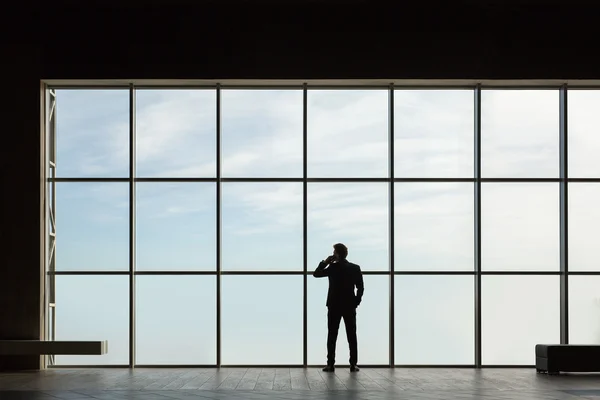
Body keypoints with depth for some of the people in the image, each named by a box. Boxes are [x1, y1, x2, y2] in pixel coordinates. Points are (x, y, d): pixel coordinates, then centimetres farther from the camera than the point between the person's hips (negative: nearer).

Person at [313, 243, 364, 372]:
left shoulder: (332, 267, -7)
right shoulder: (355, 268, 0)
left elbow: (316, 274, 2)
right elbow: (360, 288, -2)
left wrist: (325, 262, 5)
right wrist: (356, 302, 7)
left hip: (334, 306, -1)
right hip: (349, 306, 2)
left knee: (332, 336, 3)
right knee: (352, 336, 4)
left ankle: (331, 364, 0)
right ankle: (353, 364, 0)